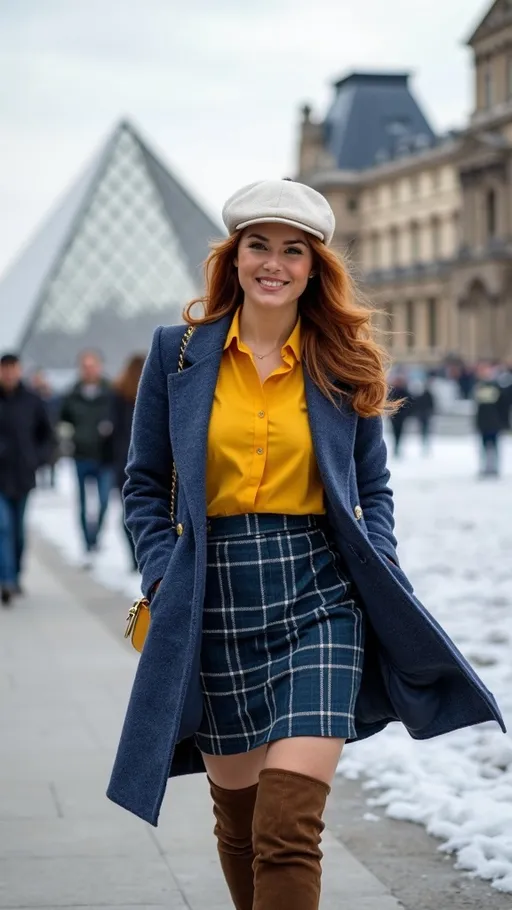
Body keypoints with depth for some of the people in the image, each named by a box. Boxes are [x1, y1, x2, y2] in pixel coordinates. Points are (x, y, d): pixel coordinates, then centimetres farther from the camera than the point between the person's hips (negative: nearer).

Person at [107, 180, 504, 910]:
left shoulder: (345, 362, 5)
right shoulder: (178, 351, 4)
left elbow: (373, 486, 13)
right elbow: (146, 485, 7)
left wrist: (383, 575, -3)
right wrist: (164, 577, -6)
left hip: (317, 601, -1)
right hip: (213, 604, 1)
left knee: (290, 833, -11)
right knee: (238, 817, 13)